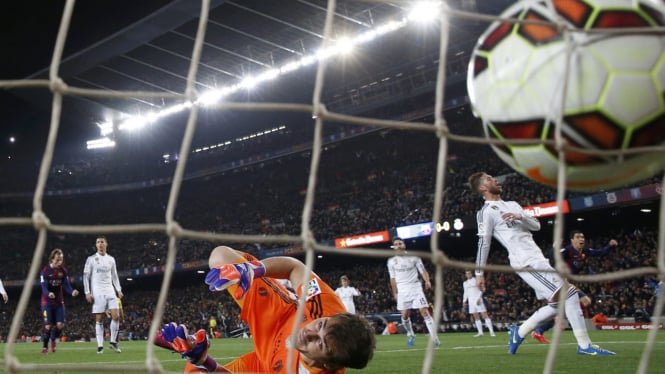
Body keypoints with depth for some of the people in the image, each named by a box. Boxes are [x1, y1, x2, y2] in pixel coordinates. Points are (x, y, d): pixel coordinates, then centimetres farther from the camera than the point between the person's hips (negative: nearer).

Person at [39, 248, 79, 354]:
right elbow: (44, 287, -18)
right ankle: (45, 347, 11)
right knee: (48, 326, -8)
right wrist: (48, 294, -41)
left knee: (60, 325, -6)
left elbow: (66, 285, -4)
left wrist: (72, 292, -26)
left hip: (59, 302, 3)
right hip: (47, 302, -3)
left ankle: (53, 340, 24)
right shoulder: (45, 271, -10)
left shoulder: (63, 271, 2)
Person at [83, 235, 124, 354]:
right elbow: (86, 276, 1)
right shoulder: (91, 259, 3)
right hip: (97, 292, -3)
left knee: (116, 316, -9)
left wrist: (118, 290, 7)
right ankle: (100, 346, 0)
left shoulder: (111, 259, 13)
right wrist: (87, 292, -7)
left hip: (110, 291, 3)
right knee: (99, 320, -4)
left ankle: (113, 341, 5)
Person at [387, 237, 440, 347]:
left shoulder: (414, 257, 2)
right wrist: (395, 293, 11)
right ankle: (410, 335, 23)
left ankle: (434, 338, -14)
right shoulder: (391, 261, 7)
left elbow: (423, 271, -1)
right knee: (404, 315, -1)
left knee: (425, 312, -12)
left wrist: (427, 281, -19)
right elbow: (393, 278, 13)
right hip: (402, 289, 2)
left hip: (415, 287, -2)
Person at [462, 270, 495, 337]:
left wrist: (479, 299, -16)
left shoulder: (476, 280, -1)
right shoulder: (465, 283, 15)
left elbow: (480, 290, -4)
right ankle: (480, 332, 5)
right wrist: (464, 301, 12)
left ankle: (491, 331, -12)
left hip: (478, 300, -5)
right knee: (476, 317, 3)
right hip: (471, 301, 5)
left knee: (485, 315, -10)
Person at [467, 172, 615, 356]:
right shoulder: (486, 212, -3)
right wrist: (479, 273, -5)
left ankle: (518, 333, 18)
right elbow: (483, 243, -5)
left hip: (536, 258, 9)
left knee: (557, 303, 8)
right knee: (569, 294, -13)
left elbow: (536, 225, 16)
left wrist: (520, 217, -4)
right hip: (527, 262, -9)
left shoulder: (512, 205, 22)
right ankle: (584, 345, -9)